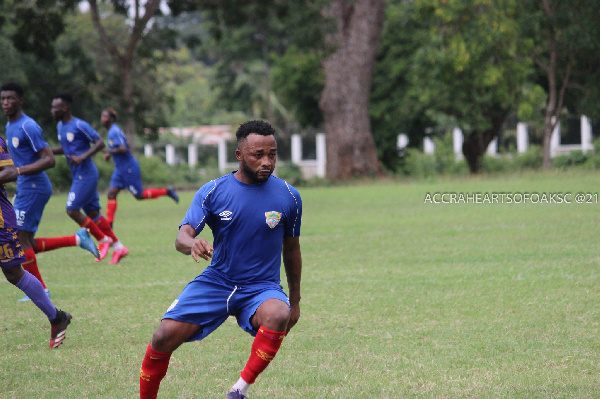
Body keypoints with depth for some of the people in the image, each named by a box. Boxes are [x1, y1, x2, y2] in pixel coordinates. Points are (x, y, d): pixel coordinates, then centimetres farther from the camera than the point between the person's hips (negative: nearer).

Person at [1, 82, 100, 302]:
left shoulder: (27, 127, -15)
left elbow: (49, 160, -21)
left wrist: (19, 171, -27)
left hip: (33, 188, -10)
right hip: (25, 188, 10)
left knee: (21, 239, -9)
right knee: (28, 245, 8)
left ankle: (40, 290, 1)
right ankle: (78, 239, 16)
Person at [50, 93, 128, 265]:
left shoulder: (80, 125, -14)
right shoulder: (60, 126, 12)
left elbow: (100, 143, -15)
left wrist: (82, 157, -25)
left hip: (86, 175, -9)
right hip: (78, 175, 9)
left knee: (72, 210, -12)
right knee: (93, 213, 8)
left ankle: (103, 239, 1)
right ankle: (118, 247, 14)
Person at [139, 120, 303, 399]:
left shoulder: (288, 197, -1)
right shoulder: (213, 192, -4)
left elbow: (291, 250, 13)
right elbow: (182, 236, -13)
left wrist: (295, 300, 18)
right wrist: (191, 244, -39)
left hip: (262, 288, -1)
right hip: (216, 282, 1)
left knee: (278, 314, -37)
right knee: (165, 336, -18)